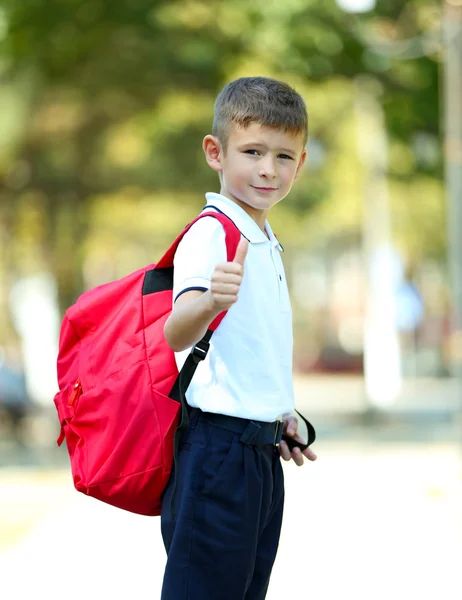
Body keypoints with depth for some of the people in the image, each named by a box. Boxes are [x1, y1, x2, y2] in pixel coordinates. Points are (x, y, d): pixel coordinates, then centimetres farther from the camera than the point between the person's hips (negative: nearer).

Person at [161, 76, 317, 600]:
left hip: (261, 452, 9)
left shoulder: (264, 243, 17)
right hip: (218, 446, -9)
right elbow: (176, 335, -29)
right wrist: (208, 303, -48)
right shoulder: (210, 234, -13)